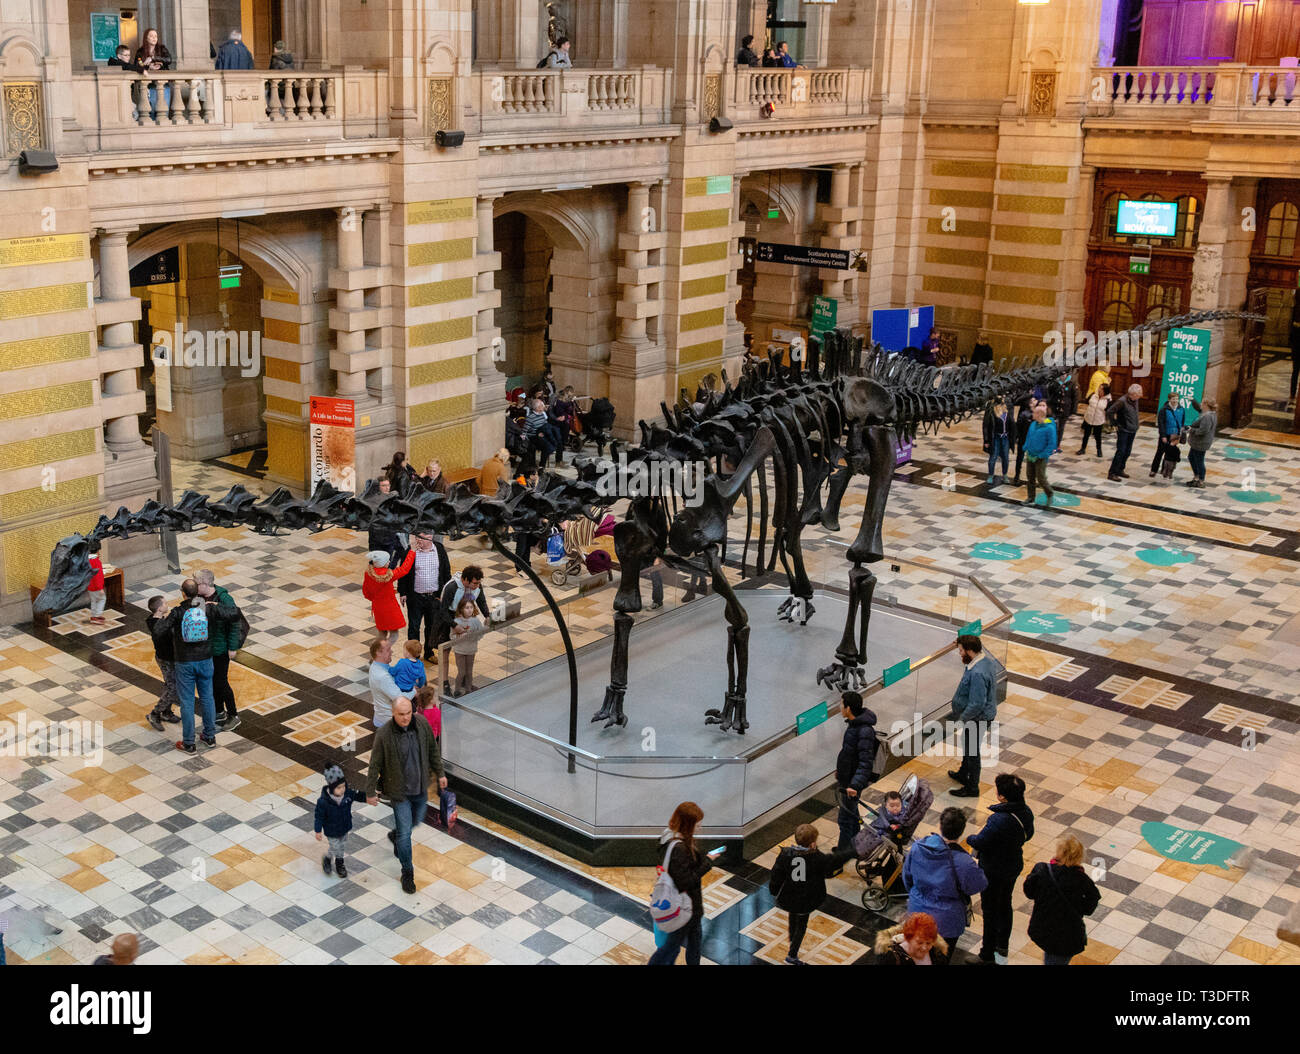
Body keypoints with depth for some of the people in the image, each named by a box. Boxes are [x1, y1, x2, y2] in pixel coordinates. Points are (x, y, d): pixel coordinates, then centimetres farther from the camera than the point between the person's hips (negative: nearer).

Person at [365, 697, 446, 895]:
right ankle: (407, 872, 18)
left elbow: (432, 749, 6)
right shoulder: (384, 735, -22)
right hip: (399, 791, -5)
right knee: (405, 832, 1)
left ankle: (395, 837, 55)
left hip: (420, 788, 5)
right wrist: (370, 792, -6)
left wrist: (440, 773, 11)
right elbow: (375, 765, -12)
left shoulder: (422, 725, -11)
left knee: (417, 821, 24)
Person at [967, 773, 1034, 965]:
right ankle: (1003, 948, 41)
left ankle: (988, 955, 27)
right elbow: (1028, 835, 6)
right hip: (1014, 866, 7)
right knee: (1005, 905, 25)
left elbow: (979, 843, -27)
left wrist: (971, 838, -6)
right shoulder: (1026, 812, -12)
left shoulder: (998, 821, -36)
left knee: (990, 911, 11)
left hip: (993, 872, -7)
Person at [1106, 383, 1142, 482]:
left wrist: (1135, 426, 14)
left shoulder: (1135, 400, 4)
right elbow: (1109, 412, -19)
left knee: (1127, 452, 12)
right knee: (1121, 451, -8)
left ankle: (1120, 470, 25)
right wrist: (1115, 424, -13)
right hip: (1123, 430, -7)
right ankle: (1111, 473, -3)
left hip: (1132, 430, 8)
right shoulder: (1122, 401, -19)